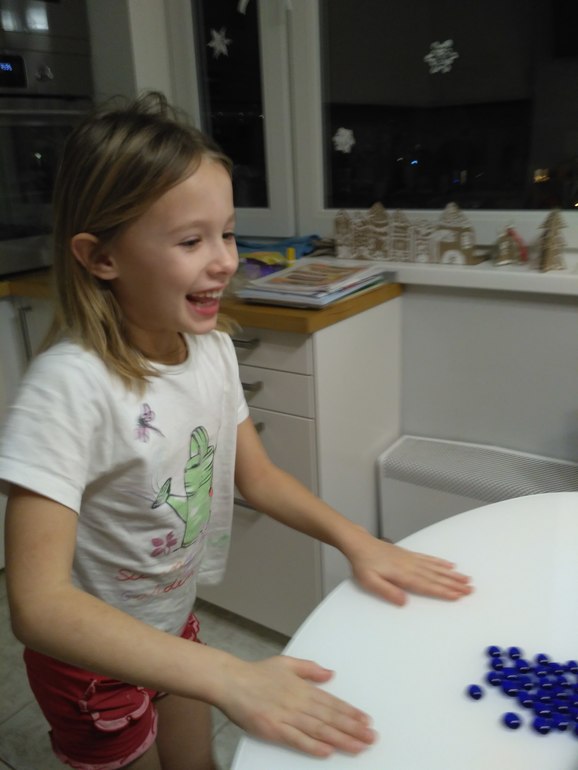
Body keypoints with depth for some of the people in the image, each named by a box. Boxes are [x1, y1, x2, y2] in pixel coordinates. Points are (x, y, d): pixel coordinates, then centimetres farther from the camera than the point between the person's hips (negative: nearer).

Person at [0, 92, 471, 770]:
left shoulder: (211, 348, -12)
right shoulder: (68, 386, -34)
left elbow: (256, 476, -1)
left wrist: (358, 542, -14)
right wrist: (228, 678, -44)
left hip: (173, 624, 6)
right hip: (93, 657, -5)